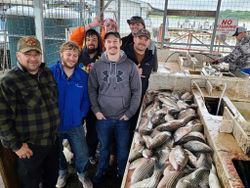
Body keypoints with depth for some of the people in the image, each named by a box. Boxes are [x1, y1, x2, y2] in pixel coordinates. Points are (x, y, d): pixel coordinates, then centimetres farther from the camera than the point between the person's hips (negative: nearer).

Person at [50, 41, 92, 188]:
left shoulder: (83, 76, -6)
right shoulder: (50, 72, -16)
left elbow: (86, 99, 2)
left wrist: (81, 115, -6)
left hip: (75, 124, 1)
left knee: (82, 154, 12)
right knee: (57, 153, 22)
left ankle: (82, 174, 43)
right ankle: (63, 172, 52)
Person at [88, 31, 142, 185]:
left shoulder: (130, 66, -7)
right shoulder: (97, 66, -3)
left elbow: (137, 91, -4)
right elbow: (92, 90, 3)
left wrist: (130, 112, -7)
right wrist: (96, 110, -5)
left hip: (123, 117, -1)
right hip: (103, 117, 1)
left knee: (123, 149, 14)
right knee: (104, 147, 19)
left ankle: (123, 175, 38)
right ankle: (101, 172, 42)